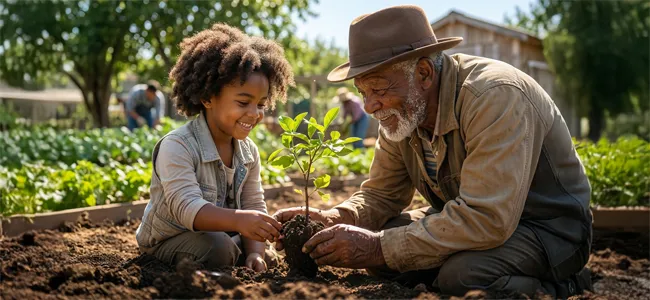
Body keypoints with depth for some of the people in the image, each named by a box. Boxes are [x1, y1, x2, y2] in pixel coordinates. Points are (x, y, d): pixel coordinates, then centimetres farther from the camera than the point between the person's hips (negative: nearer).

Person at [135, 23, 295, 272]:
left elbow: (254, 206, -3)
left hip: (220, 235, 7)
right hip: (168, 241, -7)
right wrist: (238, 220, -54)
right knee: (217, 247, -32)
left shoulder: (249, 152, -2)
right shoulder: (176, 146, -25)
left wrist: (255, 253, -21)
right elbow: (187, 208, -36)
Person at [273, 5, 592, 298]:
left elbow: (485, 220, -37)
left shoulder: (494, 97, -30)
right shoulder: (401, 109, -5)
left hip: (548, 227, -7)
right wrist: (330, 220, -18)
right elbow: (382, 194, 4)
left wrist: (380, 247, -34)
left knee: (462, 274, -33)